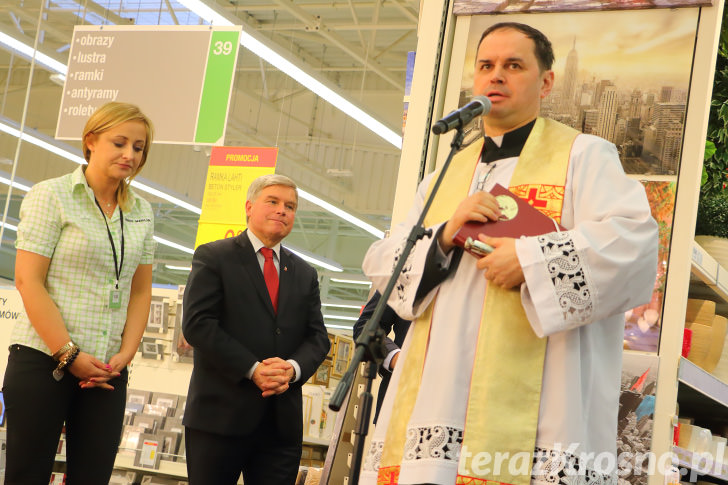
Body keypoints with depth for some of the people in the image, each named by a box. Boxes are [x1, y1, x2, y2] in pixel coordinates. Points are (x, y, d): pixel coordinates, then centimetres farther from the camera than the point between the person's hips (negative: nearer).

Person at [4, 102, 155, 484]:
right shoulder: (51, 196, -2)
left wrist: (125, 355, -1)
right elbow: (28, 282, -8)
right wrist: (69, 355, -13)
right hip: (42, 362, -4)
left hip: (106, 372, 5)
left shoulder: (141, 213, 13)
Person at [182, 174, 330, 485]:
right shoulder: (213, 257, 2)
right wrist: (252, 369, -16)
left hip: (282, 422, 4)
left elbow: (318, 337, 12)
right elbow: (197, 324, -9)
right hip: (220, 416, -4)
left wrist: (294, 368, -11)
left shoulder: (304, 274, 17)